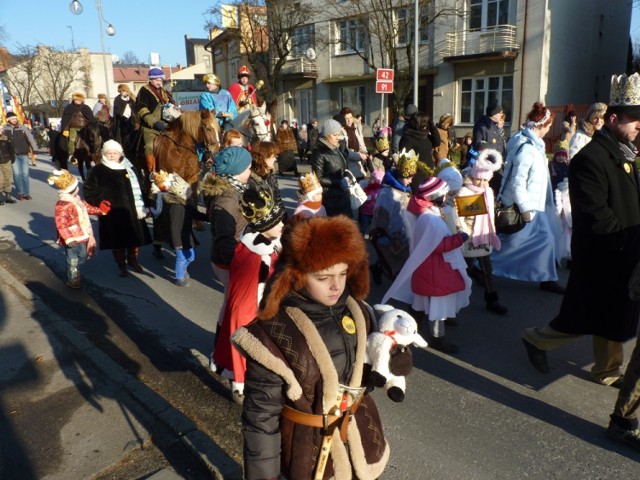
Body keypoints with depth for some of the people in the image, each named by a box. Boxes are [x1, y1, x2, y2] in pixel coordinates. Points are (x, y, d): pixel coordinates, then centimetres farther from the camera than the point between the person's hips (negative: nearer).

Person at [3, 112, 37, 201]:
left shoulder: (22, 127, 1)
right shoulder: (5, 129, 1)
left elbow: (30, 138, 1)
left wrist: (34, 151, -4)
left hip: (24, 154, 0)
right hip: (13, 155, 0)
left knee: (25, 174, 1)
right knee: (17, 174, -3)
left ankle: (26, 193, 7)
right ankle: (19, 192, 7)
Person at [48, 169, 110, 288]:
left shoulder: (75, 199, 4)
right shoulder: (63, 205, -27)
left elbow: (86, 207, 21)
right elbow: (61, 224, -28)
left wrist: (100, 211, 20)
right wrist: (68, 238, -32)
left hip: (81, 236, 9)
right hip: (72, 239, -9)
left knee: (82, 257, 24)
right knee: (72, 260, 9)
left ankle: (74, 272, 48)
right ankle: (72, 279, 28)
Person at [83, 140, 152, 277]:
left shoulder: (129, 168, 6)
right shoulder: (98, 170, -2)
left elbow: (139, 187, 8)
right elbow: (88, 190, 0)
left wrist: (143, 207, 2)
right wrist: (99, 203, -13)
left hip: (131, 211, 3)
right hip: (111, 214, -3)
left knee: (135, 238, 12)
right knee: (117, 240, 7)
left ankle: (132, 260, 36)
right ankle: (121, 264, 27)